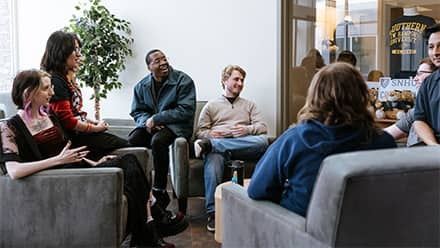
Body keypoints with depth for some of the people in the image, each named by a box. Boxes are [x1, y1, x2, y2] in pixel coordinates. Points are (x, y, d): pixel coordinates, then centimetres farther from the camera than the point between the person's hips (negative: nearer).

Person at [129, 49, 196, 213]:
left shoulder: (183, 81, -6)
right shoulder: (141, 86, 10)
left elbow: (185, 111, -13)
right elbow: (136, 111, 13)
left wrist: (156, 119, -16)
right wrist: (147, 121, -11)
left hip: (176, 126, -4)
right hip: (149, 125, 5)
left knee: (158, 140, -37)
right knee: (129, 142, -26)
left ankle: (160, 192, -23)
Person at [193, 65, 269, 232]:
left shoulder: (249, 105, 30)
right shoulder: (211, 105, 26)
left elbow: (263, 127, 14)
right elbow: (200, 131, 16)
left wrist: (247, 129, -8)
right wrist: (210, 134, -8)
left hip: (244, 146, 2)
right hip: (218, 146, -1)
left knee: (262, 141, -34)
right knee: (213, 159, -40)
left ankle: (209, 145, -35)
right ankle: (213, 213, -40)